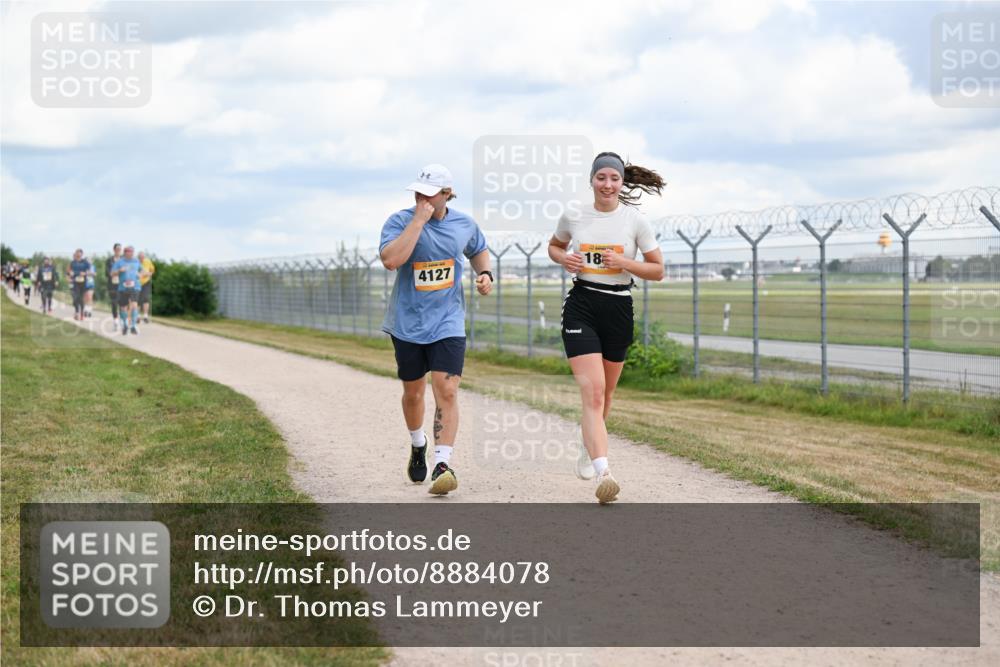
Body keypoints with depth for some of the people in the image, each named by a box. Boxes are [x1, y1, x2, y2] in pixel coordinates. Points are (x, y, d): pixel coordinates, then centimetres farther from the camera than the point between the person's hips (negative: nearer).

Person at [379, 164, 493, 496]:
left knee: (446, 391, -14)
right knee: (413, 392, 14)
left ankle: (442, 465, -13)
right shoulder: (400, 221, -10)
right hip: (407, 323, 0)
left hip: (447, 322, 0)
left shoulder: (464, 224, 0)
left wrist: (485, 274, 2)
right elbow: (391, 259, -29)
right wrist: (419, 220, -28)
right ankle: (418, 445, 42)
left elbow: (478, 250, 22)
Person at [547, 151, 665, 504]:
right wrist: (564, 259, -2)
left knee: (604, 393, 15)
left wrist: (623, 262, -14)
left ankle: (588, 450, 42)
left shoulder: (636, 222, -1)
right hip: (581, 306, -1)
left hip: (619, 308, 1)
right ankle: (603, 472, -28)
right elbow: (554, 246, 21)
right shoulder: (573, 217, 2)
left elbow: (657, 270, 2)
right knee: (592, 390, -16)